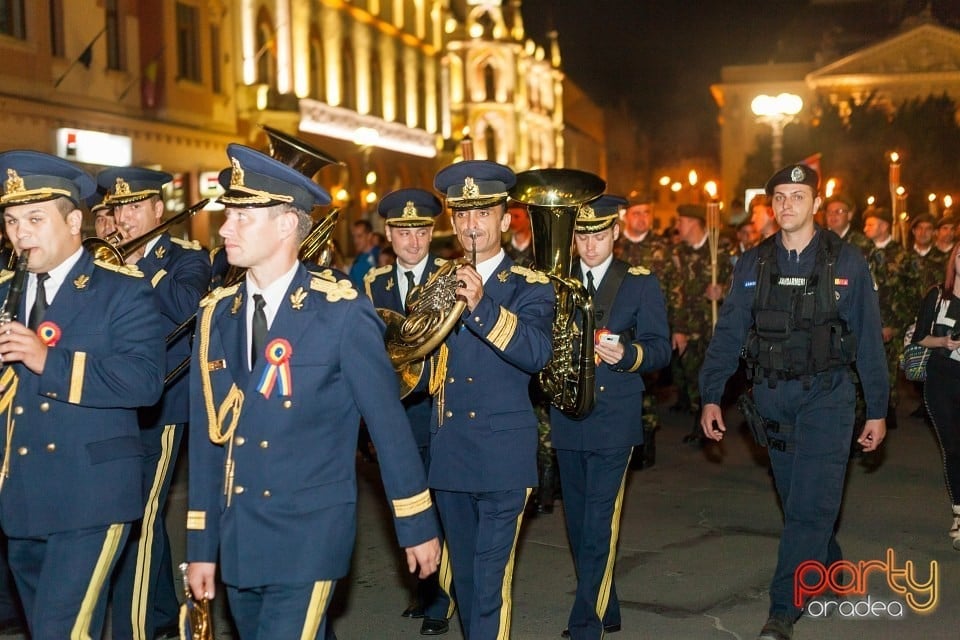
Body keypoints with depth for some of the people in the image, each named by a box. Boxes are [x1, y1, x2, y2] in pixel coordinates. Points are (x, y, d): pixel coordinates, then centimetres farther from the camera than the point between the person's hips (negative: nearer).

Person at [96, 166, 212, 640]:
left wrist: (139, 264, -18)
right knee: (141, 513, 16)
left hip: (160, 407, -6)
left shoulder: (187, 258, -2)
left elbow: (186, 307, -22)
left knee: (139, 517, -11)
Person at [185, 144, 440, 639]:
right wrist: (201, 547, 8)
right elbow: (208, 435, 6)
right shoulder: (216, 314, 3)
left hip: (310, 536, -5)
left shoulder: (342, 313, -11)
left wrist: (417, 526, -1)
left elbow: (388, 423, -6)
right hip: (236, 538, 5)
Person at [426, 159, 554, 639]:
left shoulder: (529, 285, -3)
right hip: (448, 452, 5)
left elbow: (538, 352, -22)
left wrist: (481, 306, -33)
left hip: (502, 454, -5)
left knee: (490, 580, -6)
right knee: (463, 576, 16)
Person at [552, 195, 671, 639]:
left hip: (614, 418, -4)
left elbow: (660, 349, -1)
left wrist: (627, 354, -20)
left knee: (600, 524, -9)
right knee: (578, 521, 12)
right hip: (567, 416, 4)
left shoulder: (641, 283, 2)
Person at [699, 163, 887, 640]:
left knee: (810, 505, -8)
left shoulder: (847, 262, -3)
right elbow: (728, 333, 2)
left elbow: (868, 340, 0)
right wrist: (710, 397, -5)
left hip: (826, 395, -3)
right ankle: (831, 570, 38)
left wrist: (877, 410, 0)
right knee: (797, 499, 15)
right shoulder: (753, 264, 3)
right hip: (772, 397, 3)